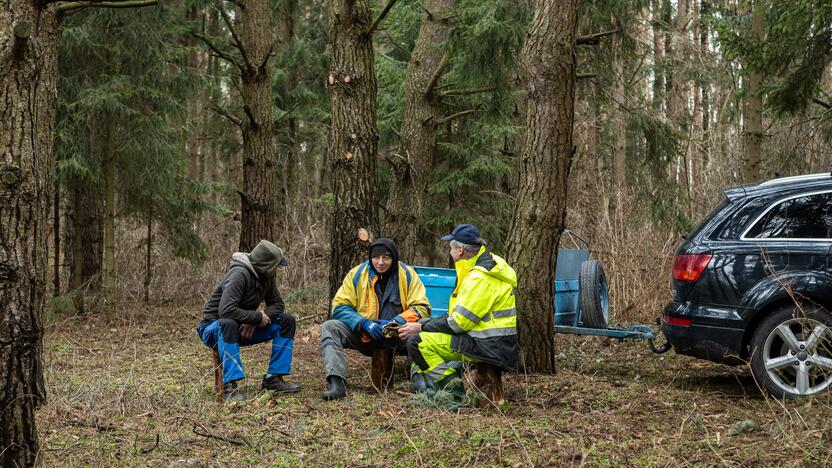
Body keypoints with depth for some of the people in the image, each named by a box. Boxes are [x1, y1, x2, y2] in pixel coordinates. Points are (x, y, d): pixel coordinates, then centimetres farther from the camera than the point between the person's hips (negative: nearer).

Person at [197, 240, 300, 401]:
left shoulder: (266, 276, -2)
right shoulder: (239, 274, -27)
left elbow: (277, 305, 3)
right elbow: (226, 310, -38)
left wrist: (254, 322, -16)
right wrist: (258, 317, -27)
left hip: (245, 328, 7)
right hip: (214, 328, -7)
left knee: (287, 321, -5)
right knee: (229, 323, -42)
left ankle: (273, 378, -5)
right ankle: (230, 386, -40)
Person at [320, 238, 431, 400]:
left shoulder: (407, 274, -3)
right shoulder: (357, 274, -1)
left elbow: (422, 308, -5)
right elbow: (339, 307, -2)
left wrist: (395, 322, -20)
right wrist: (364, 323, -19)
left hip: (397, 337, -1)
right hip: (363, 336, 2)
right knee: (329, 327, -23)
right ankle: (336, 383, -36)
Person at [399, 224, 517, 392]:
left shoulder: (480, 278, -21)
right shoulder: (489, 263, 12)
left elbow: (459, 323, -20)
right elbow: (462, 314, 18)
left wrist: (421, 328, -10)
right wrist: (423, 325, 14)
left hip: (489, 346, -11)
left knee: (417, 342, -18)